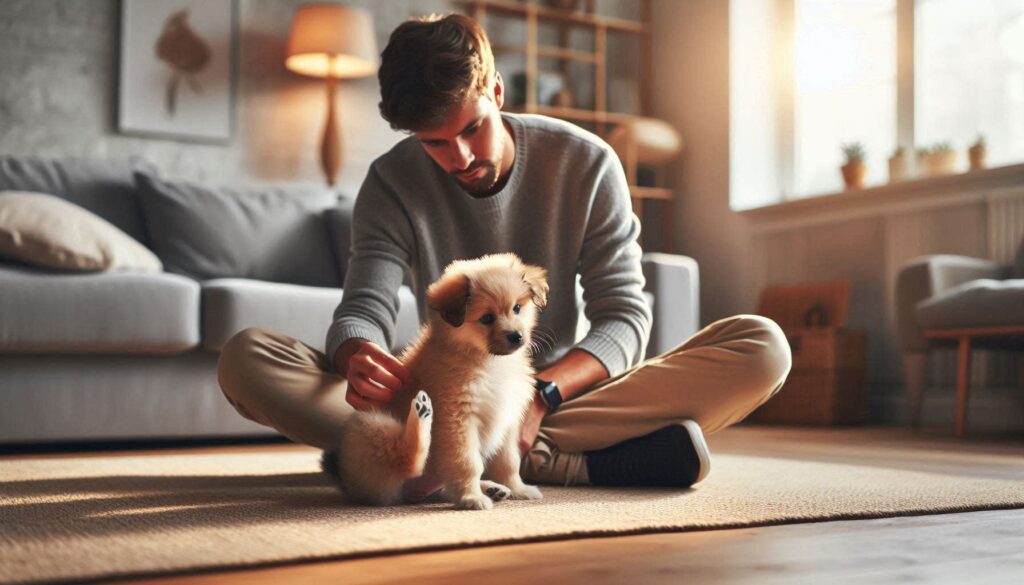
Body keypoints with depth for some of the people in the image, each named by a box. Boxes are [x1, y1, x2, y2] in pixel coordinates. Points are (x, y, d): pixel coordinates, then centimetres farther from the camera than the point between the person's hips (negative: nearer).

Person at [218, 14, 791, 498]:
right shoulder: (393, 183, -3)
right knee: (245, 358, -24)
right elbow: (365, 309, -13)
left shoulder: (586, 163, -6)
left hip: (563, 392, 0)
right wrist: (357, 357, -39)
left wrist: (543, 394, -30)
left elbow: (624, 316, -11)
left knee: (763, 346, -24)